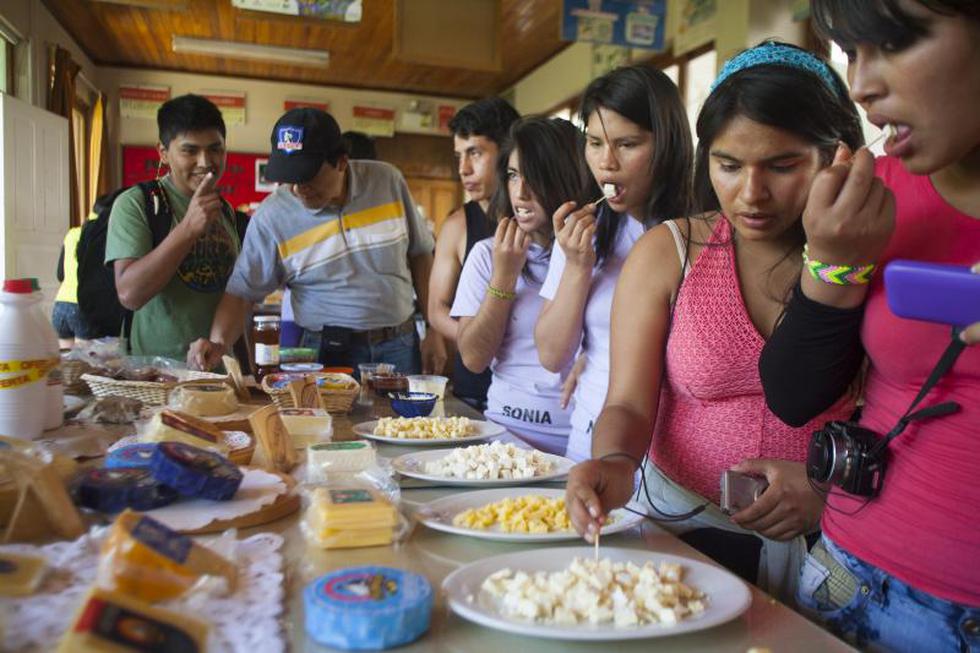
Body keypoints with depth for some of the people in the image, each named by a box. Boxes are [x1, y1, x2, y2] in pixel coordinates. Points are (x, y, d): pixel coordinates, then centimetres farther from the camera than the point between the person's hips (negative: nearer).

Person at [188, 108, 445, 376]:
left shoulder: (387, 181, -4)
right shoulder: (271, 217, -8)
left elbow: (420, 255, 5)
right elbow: (241, 292, -3)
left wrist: (434, 331, 3)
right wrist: (218, 342, -21)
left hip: (402, 346, 2)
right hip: (328, 354, -1)